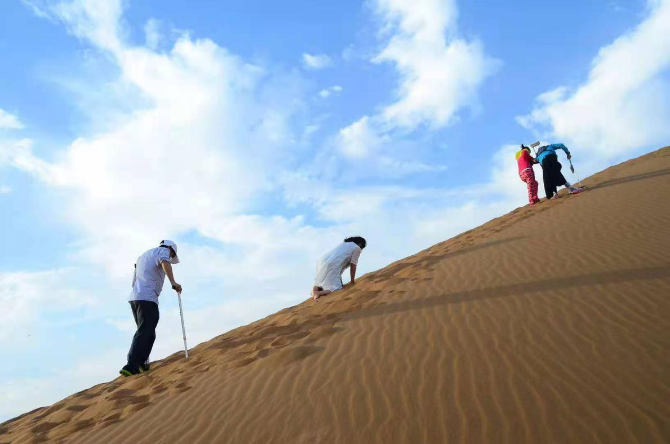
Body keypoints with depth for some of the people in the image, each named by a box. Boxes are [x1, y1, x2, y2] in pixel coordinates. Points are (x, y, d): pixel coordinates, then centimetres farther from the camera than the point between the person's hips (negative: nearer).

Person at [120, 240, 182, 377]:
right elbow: (165, 263, -18)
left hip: (135, 297, 8)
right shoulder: (163, 250, 7)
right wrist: (173, 282, -19)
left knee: (148, 334, 12)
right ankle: (131, 367, -20)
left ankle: (141, 365, 5)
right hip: (147, 298, -8)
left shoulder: (143, 256, 32)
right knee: (144, 334, -12)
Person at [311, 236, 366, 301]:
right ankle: (319, 293, -26)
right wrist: (353, 280, 16)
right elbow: (353, 265, 5)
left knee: (318, 283, 25)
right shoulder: (357, 248, 10)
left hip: (321, 262, 8)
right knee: (337, 289, -7)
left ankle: (314, 290, -5)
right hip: (332, 267, -8)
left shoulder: (344, 244, 32)